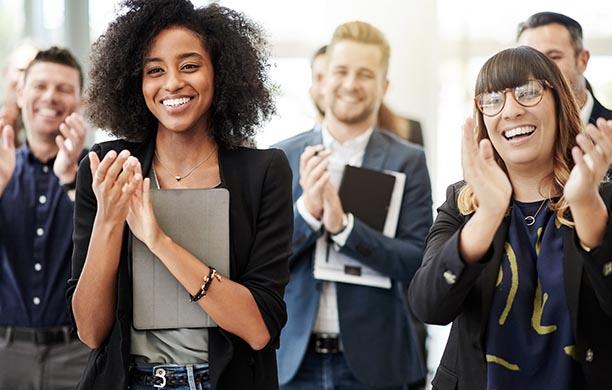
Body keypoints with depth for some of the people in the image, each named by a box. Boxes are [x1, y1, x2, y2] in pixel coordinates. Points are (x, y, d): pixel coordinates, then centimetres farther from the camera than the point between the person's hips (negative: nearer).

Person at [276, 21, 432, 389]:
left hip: (370, 360, -1)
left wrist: (342, 225, -22)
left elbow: (419, 263, -9)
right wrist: (306, 209, -17)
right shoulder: (283, 158, 2)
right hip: (295, 357, 1)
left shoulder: (407, 161, -2)